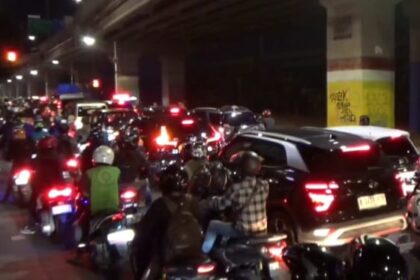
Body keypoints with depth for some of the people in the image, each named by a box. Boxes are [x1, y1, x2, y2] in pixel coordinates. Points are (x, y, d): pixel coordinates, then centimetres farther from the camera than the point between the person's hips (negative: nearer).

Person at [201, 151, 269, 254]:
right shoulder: (264, 185, -8)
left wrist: (210, 201, 13)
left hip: (243, 232, -5)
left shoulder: (237, 188, -23)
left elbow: (220, 205, -9)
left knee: (213, 225, 18)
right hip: (262, 231, 6)